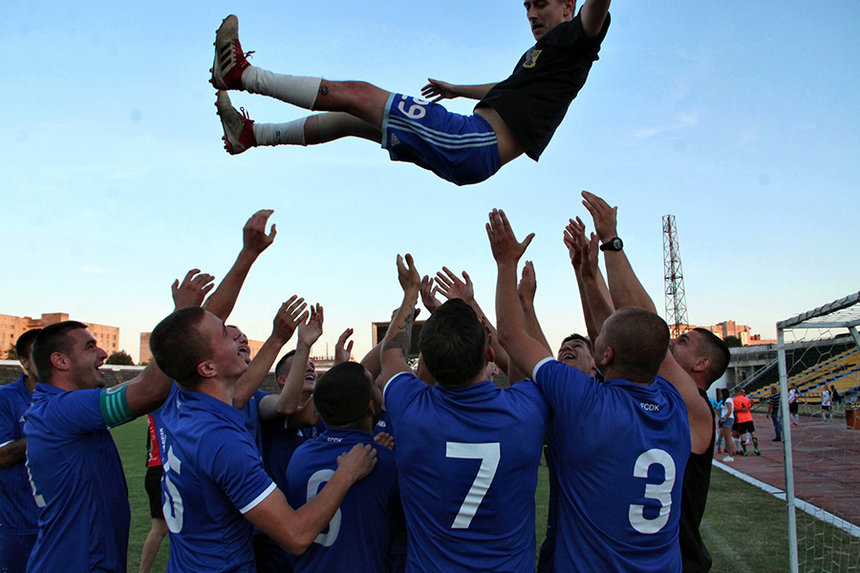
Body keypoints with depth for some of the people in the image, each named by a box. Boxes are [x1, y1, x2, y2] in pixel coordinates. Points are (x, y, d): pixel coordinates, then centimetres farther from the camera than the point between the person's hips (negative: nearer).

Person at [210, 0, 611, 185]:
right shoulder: (536, 55, 28)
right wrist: (455, 90, 57)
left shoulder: (570, 40, 2)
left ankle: (243, 73, 1)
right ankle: (250, 134, 23)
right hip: (471, 151, 9)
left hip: (477, 146, -9)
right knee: (352, 118, 15)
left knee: (356, 94, -9)